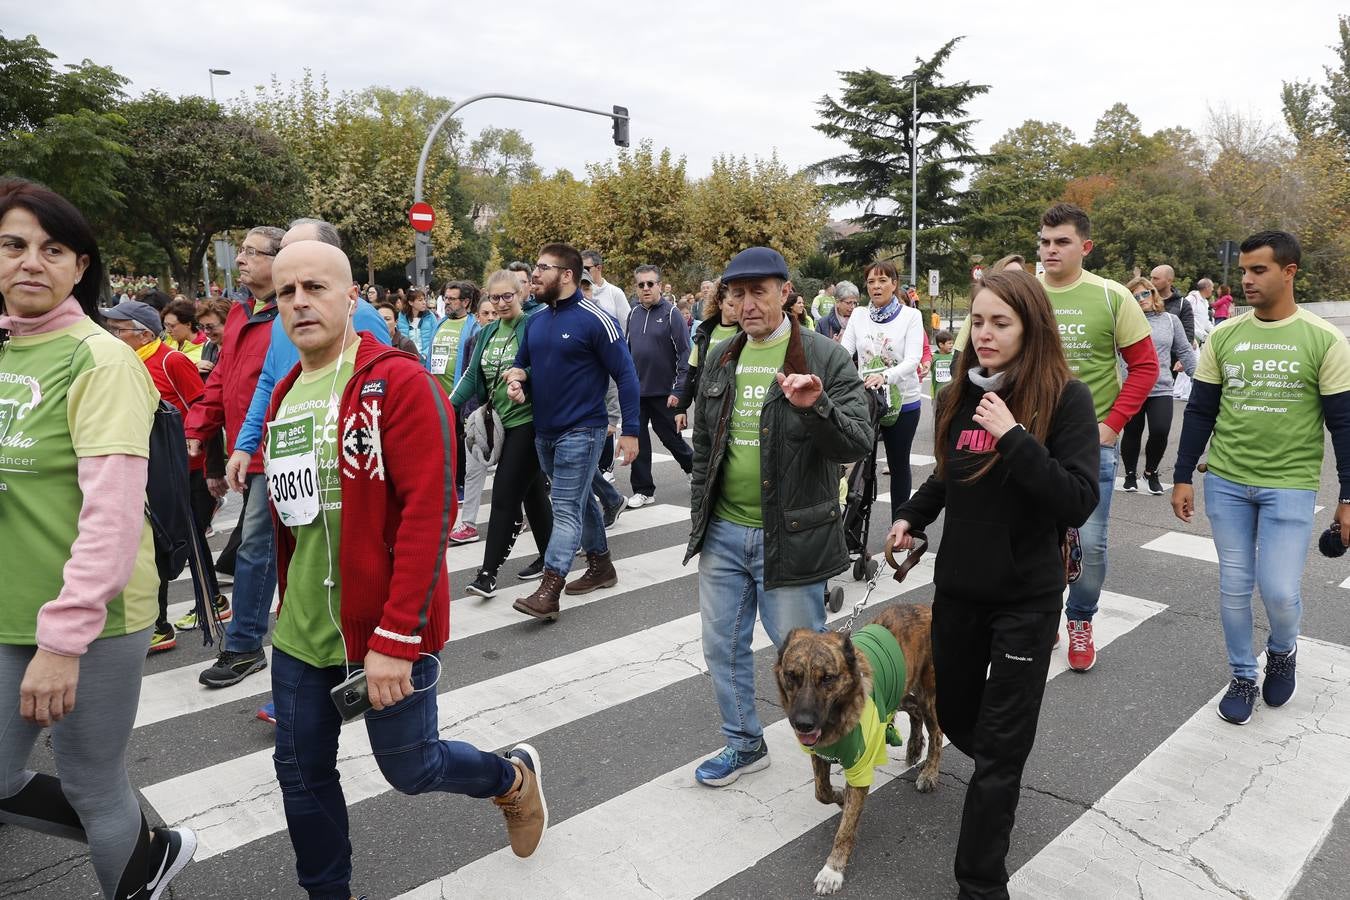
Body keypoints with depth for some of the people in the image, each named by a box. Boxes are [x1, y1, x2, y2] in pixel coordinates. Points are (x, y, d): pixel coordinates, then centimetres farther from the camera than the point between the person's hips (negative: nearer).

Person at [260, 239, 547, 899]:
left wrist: (395, 638, -23)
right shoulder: (283, 396, 8)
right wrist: (287, 603, 18)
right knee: (301, 770, 15)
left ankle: (515, 777, 40)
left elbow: (428, 512, -21)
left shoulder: (400, 384, -15)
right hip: (302, 625, 7)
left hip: (387, 626, -6)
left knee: (409, 767, 10)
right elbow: (284, 521, 16)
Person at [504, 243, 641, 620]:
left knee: (566, 510, -9)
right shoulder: (536, 320, 7)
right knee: (580, 501, 18)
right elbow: (522, 362, 20)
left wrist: (630, 431, -16)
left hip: (580, 430, -7)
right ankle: (601, 566, 32)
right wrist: (516, 377, -5)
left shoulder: (595, 320, -14)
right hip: (543, 430, 7)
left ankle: (548, 590, -11)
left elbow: (626, 375, -12)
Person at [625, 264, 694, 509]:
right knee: (638, 440, 4)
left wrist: (679, 390, -17)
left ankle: (695, 467, 34)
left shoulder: (671, 313, -9)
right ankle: (643, 490, 14)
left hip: (663, 392, -5)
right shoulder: (634, 314, 8)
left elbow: (685, 355, -12)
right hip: (636, 390, 5)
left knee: (670, 437, 8)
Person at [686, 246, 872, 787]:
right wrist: (700, 515, 15)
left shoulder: (826, 358, -9)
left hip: (789, 535, -5)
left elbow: (858, 444, -15)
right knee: (722, 644, 14)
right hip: (723, 533, 6)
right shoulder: (720, 360, 8)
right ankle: (744, 744, 35)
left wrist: (816, 408, -34)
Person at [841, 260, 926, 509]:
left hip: (902, 402, -2)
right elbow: (844, 352, -6)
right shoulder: (858, 317, 4)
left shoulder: (911, 316, -5)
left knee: (899, 464, 10)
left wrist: (885, 376, -36)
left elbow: (912, 360, -16)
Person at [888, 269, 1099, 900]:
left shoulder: (1064, 398, -14)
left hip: (1026, 598, -5)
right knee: (956, 717, 21)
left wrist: (1014, 436, -29)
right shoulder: (958, 396, 1)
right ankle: (1001, 778, 56)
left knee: (1001, 747, 2)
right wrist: (911, 516, 3)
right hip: (958, 587, 5)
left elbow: (1078, 503, -22)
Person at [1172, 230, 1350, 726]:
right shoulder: (1223, 336, 1)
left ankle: (1283, 652, 29)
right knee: (1234, 586, 9)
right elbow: (1199, 411, 6)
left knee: (1280, 592, -5)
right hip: (1225, 482, 3)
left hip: (1290, 486, -2)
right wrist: (1182, 477, 4)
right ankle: (1242, 677, 27)